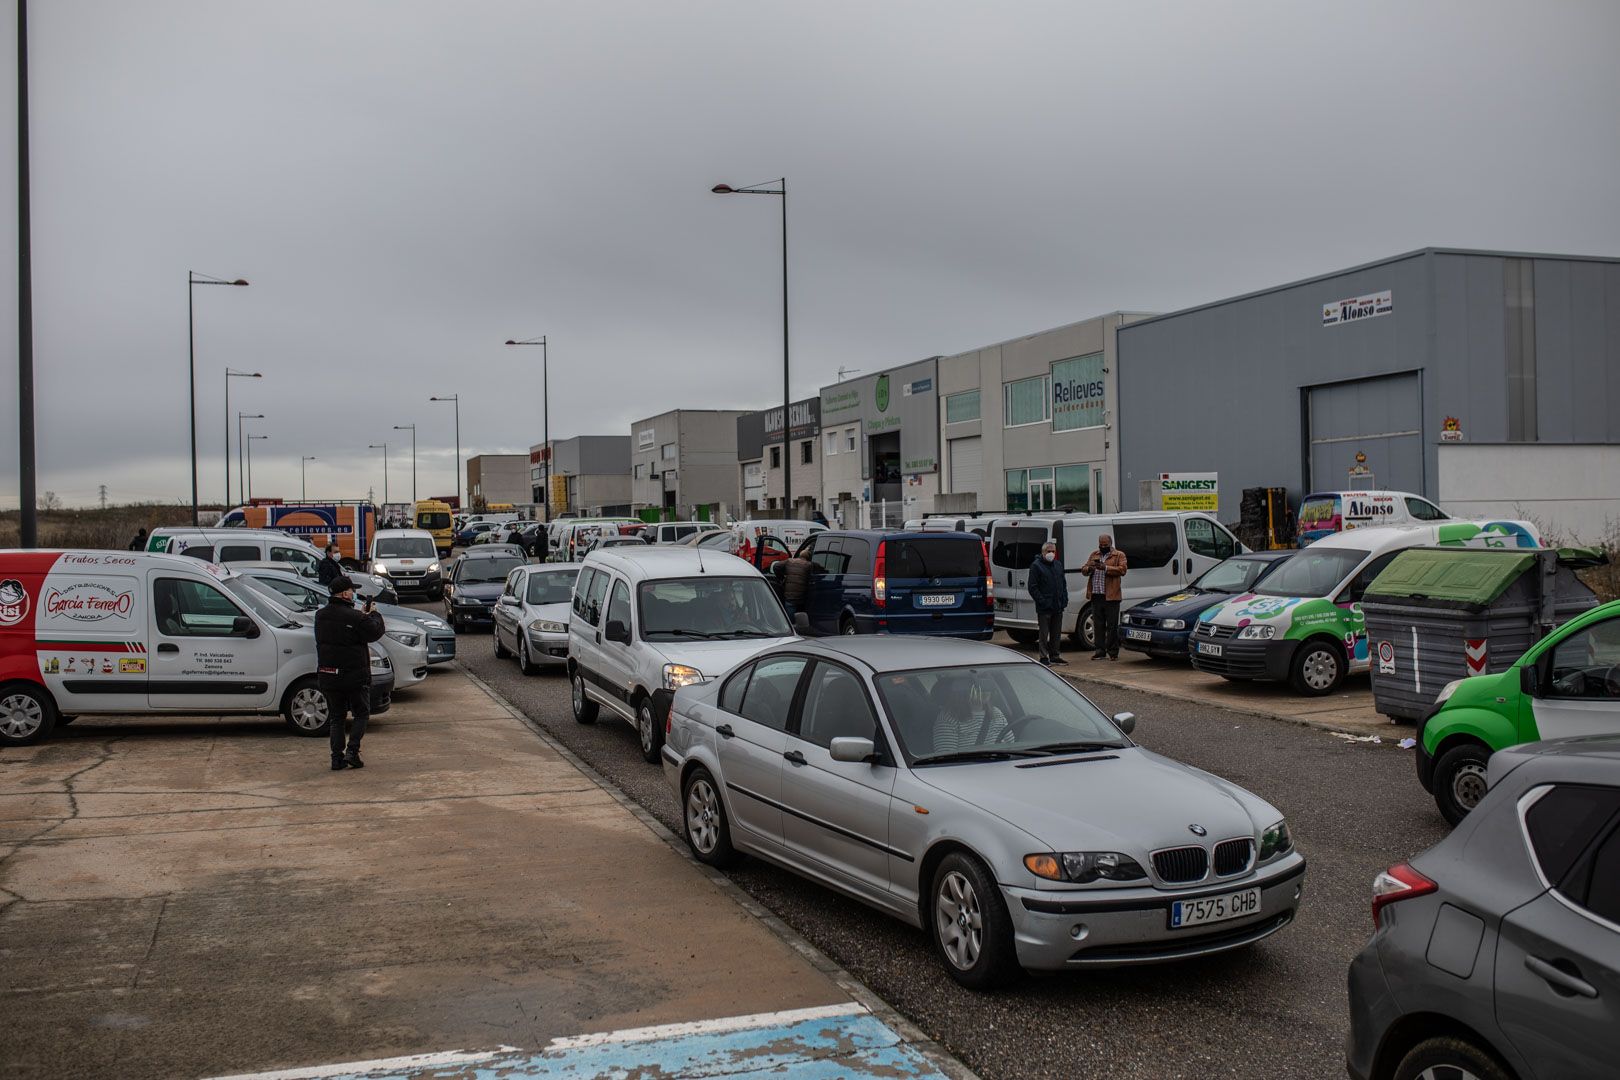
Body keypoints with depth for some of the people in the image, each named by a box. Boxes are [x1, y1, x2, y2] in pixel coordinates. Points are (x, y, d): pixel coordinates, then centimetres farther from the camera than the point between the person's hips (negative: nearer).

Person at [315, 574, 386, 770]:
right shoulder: (354, 617, -18)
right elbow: (375, 633, -8)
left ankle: (337, 757, 8)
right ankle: (352, 751, -3)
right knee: (361, 714, 11)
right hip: (355, 675, -5)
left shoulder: (320, 615, 3)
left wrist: (363, 614, 13)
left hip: (328, 676, 5)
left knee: (337, 717, 14)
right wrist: (373, 613, 8)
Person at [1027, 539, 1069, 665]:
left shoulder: (1058, 564, 16)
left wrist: (1064, 599, 8)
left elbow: (1064, 583, 22)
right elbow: (1033, 587, -9)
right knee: (1044, 633, -2)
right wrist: (1042, 601, -17)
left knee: (1056, 633, 12)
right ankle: (1044, 657, 1)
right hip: (1044, 608, -6)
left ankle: (1055, 656, 21)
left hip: (1058, 607, 7)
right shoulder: (1036, 566, -5)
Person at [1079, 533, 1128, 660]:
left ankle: (1113, 652, 3)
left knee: (1112, 625, -2)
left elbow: (1122, 570, -10)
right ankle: (1100, 650, 13)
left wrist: (1106, 568, -20)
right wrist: (1088, 568, -8)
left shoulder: (1119, 555, 4)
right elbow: (1084, 570, 16)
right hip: (1096, 595, 5)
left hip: (1111, 596, -5)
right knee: (1098, 625, 7)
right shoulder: (1094, 555, 18)